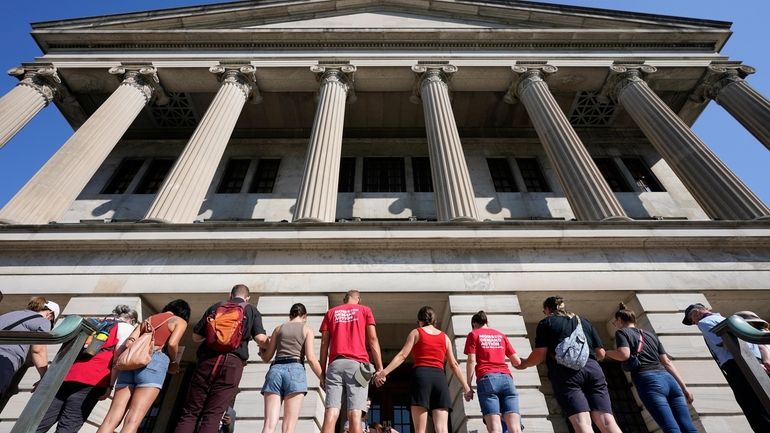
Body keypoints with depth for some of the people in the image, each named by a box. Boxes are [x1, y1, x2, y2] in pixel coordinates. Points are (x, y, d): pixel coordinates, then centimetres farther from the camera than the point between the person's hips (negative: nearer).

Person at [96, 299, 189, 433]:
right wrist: (174, 363, 12)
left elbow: (129, 342, 16)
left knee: (111, 418, -1)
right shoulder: (180, 321, 14)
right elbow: (172, 343, -4)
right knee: (133, 421, -12)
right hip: (154, 361, -5)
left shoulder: (149, 319, 30)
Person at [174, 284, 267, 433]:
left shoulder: (215, 307, 18)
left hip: (208, 359, 2)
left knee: (190, 412, 8)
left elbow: (196, 337, 17)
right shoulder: (252, 311, 11)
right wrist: (267, 343, 23)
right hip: (233, 362, -2)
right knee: (213, 415, 0)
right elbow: (260, 339, 0)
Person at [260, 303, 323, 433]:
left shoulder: (279, 328, 20)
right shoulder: (307, 329, 11)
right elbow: (311, 358, -2)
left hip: (275, 371, 3)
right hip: (295, 371, -3)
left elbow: (266, 357, 21)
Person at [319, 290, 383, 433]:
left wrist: (322, 372, 13)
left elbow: (324, 344, 12)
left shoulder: (331, 312, 19)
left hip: (335, 364, 2)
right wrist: (380, 368, 2)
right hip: (357, 364, -2)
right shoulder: (365, 310, 13)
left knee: (330, 415, -5)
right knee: (355, 415, -5)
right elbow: (373, 339, 4)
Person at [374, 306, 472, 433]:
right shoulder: (445, 337, 18)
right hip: (440, 378, 3)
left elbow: (402, 356, -2)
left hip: (421, 376, -3)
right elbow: (454, 365, 16)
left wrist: (384, 372, -4)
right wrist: (466, 386, 21)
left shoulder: (416, 333, 10)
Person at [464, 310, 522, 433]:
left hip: (487, 379, -3)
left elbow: (471, 361, 1)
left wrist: (468, 385, 4)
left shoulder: (473, 335, 12)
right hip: (506, 378, 3)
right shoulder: (501, 335, 22)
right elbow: (517, 361, 20)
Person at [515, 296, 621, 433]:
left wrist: (523, 364, 21)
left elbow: (540, 355, 3)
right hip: (593, 369, 5)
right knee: (607, 421, -2)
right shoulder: (584, 322, 28)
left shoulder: (546, 322, 13)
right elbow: (601, 354, 24)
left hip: (566, 372, -4)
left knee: (581, 422, -12)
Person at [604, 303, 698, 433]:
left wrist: (605, 353, 8)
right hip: (668, 379, 7)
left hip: (648, 381, -6)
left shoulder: (621, 332, 9)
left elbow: (624, 355, -9)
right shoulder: (651, 334, 28)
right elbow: (667, 362, 22)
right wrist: (684, 387, 23)